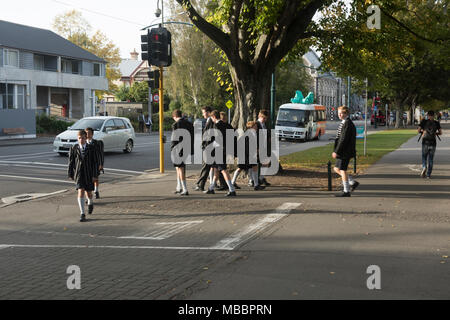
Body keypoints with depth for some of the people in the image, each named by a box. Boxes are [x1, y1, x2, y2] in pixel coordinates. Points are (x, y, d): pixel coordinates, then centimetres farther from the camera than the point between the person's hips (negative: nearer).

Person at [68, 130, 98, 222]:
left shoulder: (91, 148, -3)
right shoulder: (74, 148, -1)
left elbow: (94, 162, -2)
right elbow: (71, 162, 4)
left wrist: (94, 175, -5)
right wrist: (70, 174, 4)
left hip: (88, 173, 1)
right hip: (78, 173, -1)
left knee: (88, 192, 12)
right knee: (81, 192, -13)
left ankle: (90, 203, 48)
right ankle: (82, 213, -10)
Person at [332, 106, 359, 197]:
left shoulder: (348, 124, -17)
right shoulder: (343, 123, 15)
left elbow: (343, 139, -21)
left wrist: (336, 151, -20)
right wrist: (336, 151, 20)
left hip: (345, 152, -10)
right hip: (342, 152, 10)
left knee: (342, 170, -4)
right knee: (336, 169, 14)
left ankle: (346, 191, 4)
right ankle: (353, 183, 20)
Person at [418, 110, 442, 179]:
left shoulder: (424, 121, 1)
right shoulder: (436, 123, 5)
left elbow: (418, 130, -3)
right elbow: (440, 132, 1)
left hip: (425, 142, -1)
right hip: (433, 143, 1)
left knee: (424, 157, 13)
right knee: (430, 159, 9)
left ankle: (424, 167, -17)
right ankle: (428, 174, 6)